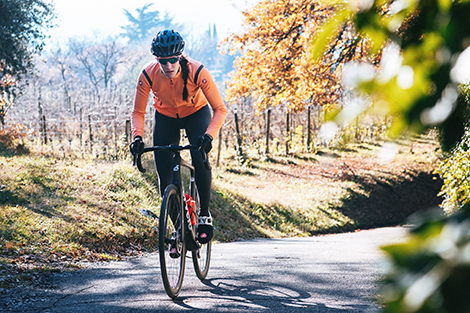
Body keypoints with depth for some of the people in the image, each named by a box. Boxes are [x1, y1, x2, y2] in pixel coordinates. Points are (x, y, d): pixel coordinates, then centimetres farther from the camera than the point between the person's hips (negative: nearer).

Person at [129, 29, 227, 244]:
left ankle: (205, 214, -7)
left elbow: (220, 109, -28)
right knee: (165, 175, -8)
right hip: (165, 117, 2)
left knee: (200, 160, -28)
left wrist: (209, 135, -45)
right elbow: (138, 112, -17)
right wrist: (137, 137, -35)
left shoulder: (197, 72, -34)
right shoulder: (148, 75, -29)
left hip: (196, 113, -2)